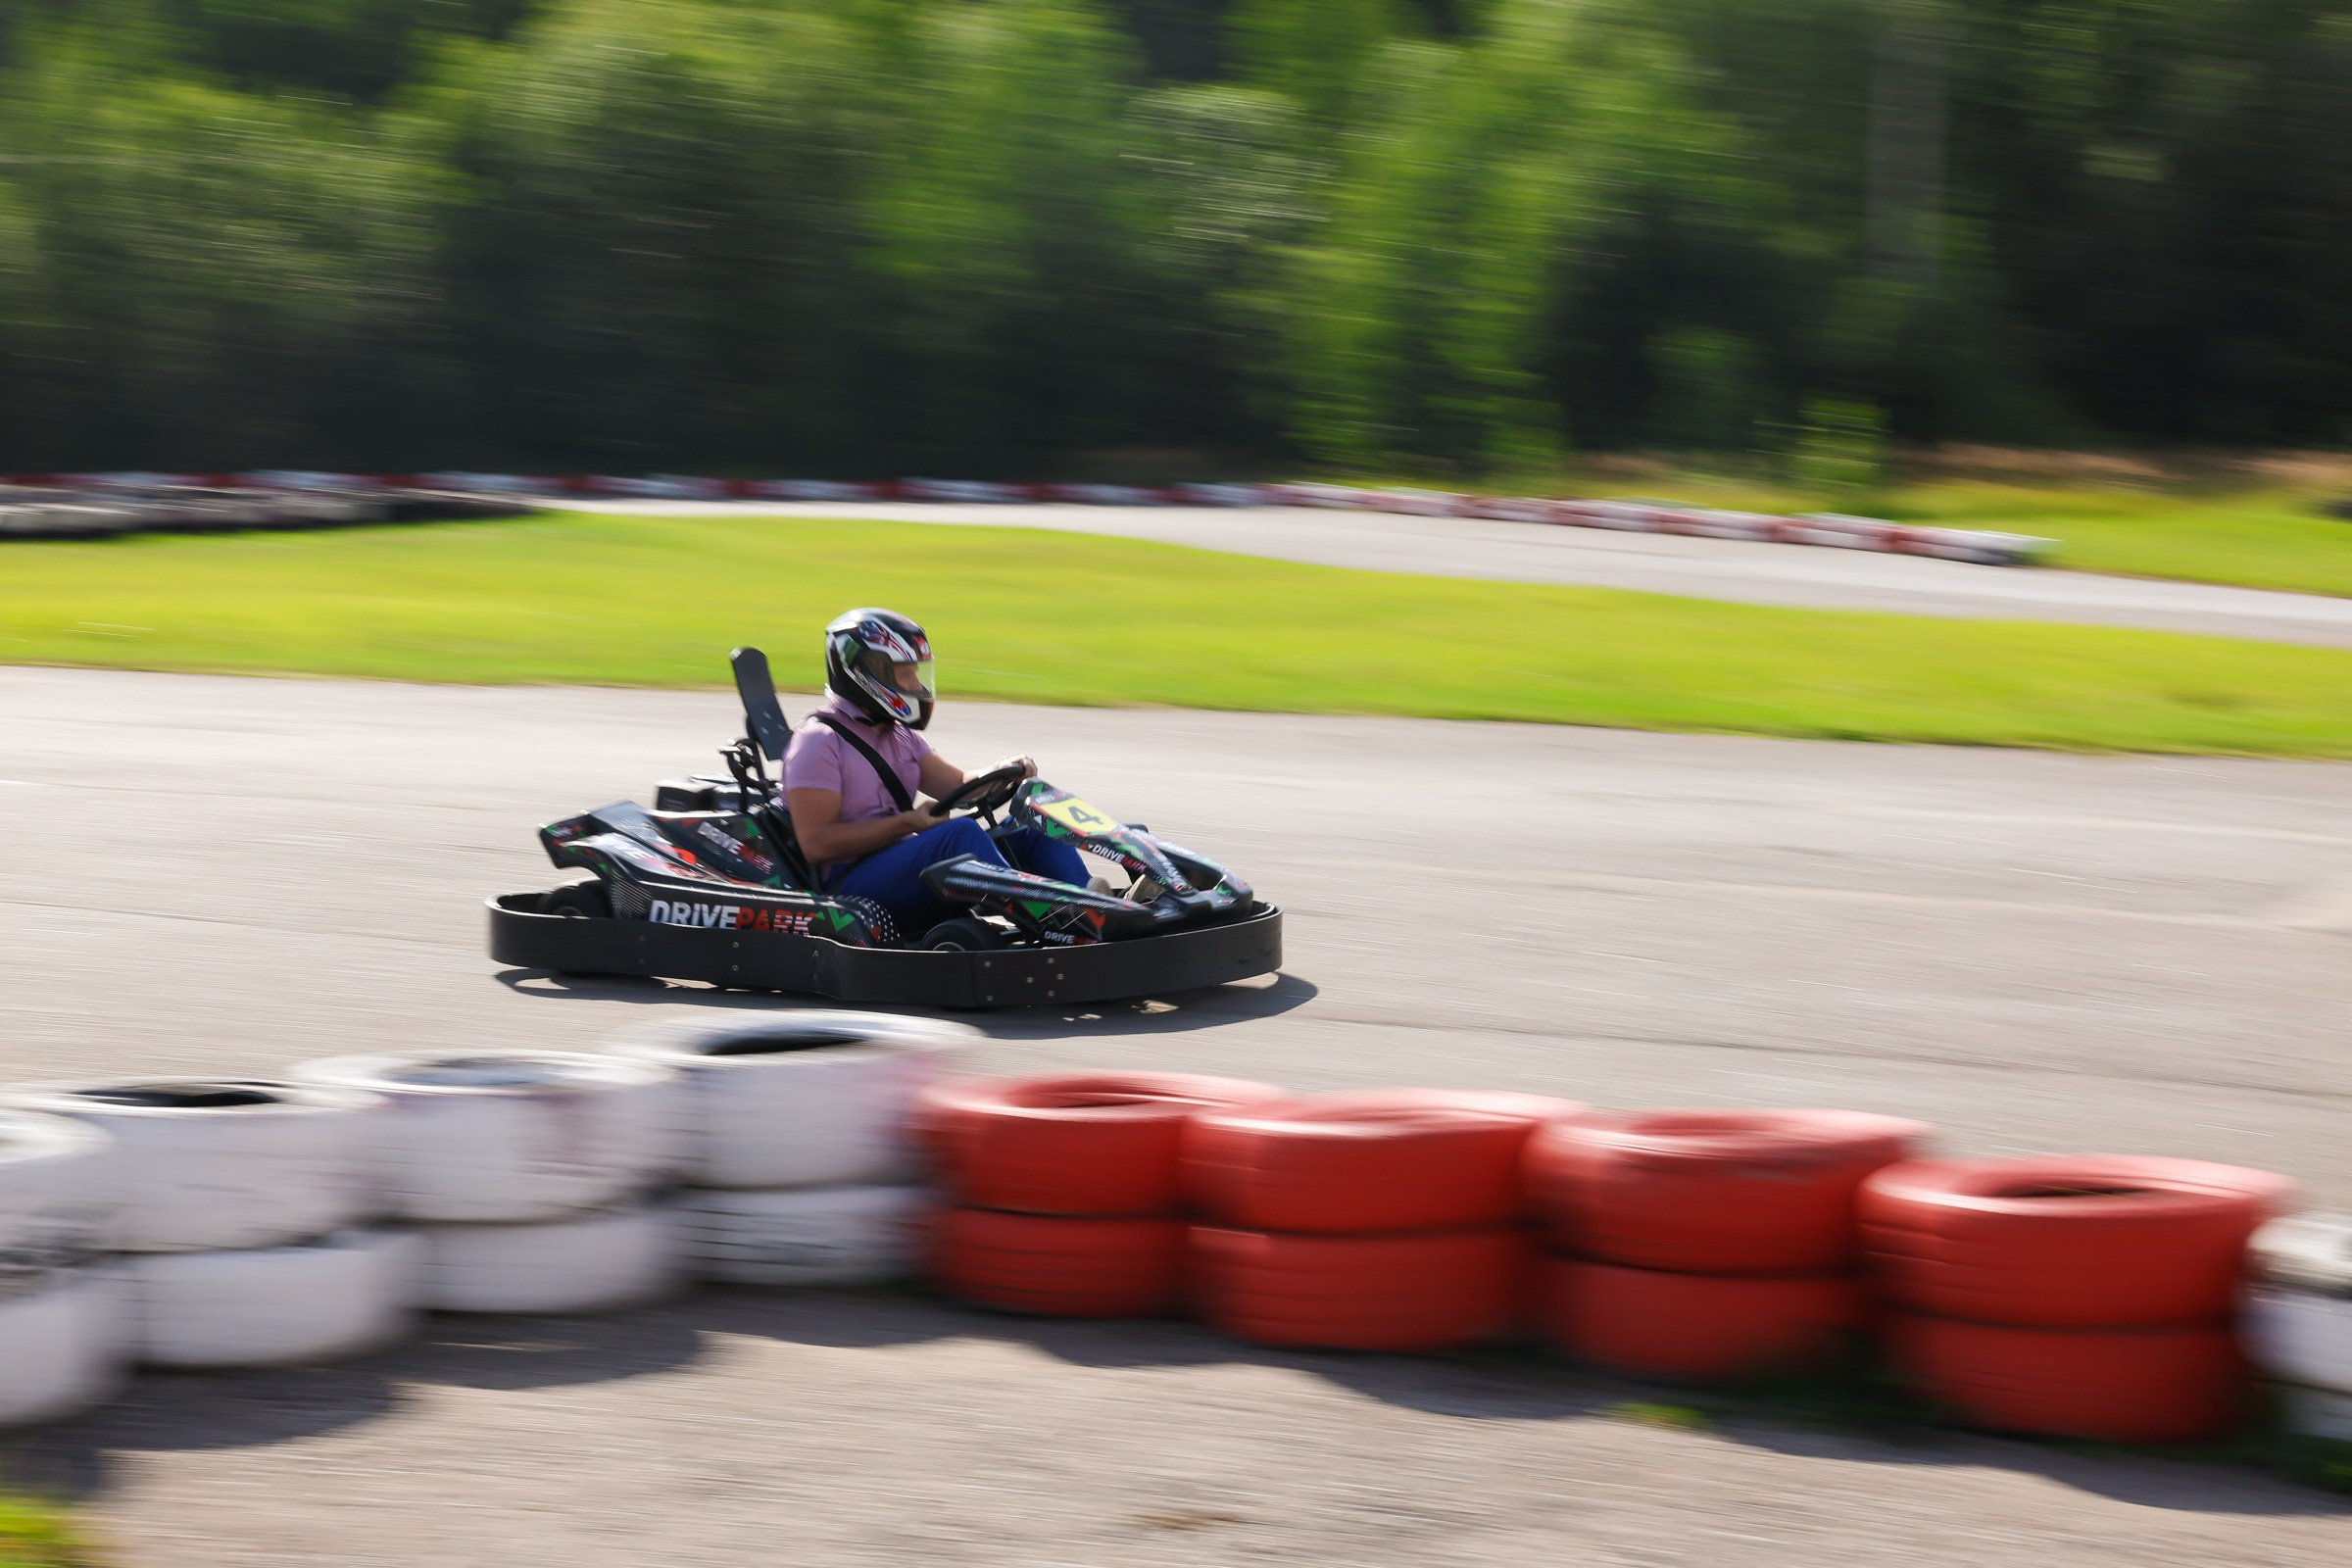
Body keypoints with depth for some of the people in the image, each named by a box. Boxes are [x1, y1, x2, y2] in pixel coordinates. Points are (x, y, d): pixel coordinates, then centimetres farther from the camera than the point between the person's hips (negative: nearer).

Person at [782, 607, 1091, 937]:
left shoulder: (900, 736, 20)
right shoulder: (818, 741, -7)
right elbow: (815, 842, -16)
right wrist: (907, 823, -19)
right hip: (853, 885, -9)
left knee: (1032, 832, -6)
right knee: (961, 833, -33)